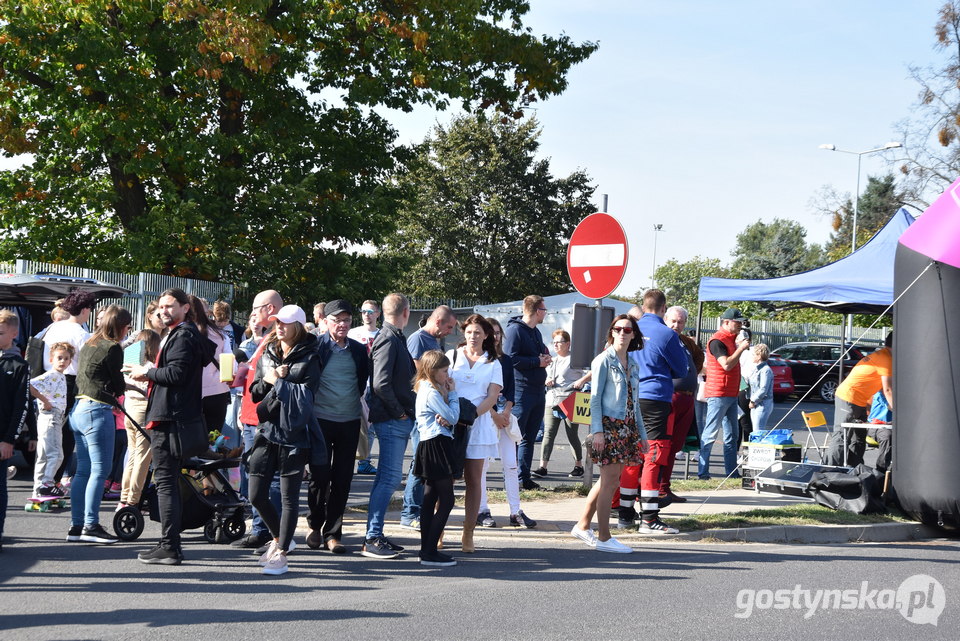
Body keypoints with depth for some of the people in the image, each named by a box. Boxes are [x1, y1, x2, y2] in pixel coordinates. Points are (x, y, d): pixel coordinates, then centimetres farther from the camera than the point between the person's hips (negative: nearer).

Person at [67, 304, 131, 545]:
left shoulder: (89, 345, 15)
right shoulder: (112, 348, -10)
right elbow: (118, 386, -6)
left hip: (78, 409, 9)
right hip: (98, 411, -9)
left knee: (83, 470, 11)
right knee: (100, 469, -5)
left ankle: (76, 526, 12)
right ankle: (91, 526, -6)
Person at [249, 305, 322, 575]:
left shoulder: (308, 359, -4)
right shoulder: (266, 356, 13)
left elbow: (305, 395, -14)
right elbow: (255, 393, 12)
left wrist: (277, 381, -11)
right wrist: (268, 380, -7)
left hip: (294, 434, -5)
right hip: (266, 431, 6)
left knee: (289, 497, 0)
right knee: (256, 495, 4)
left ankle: (281, 553, 6)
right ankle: (278, 538, 27)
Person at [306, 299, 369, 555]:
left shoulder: (358, 350, 10)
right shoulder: (316, 347, -2)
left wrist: (361, 411, 13)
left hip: (350, 421, 3)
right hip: (321, 419, -3)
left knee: (342, 479, 3)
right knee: (320, 475, -3)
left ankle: (332, 533, 10)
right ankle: (315, 525, 19)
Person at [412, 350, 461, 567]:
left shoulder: (426, 389, 17)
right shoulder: (432, 392, -14)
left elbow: (450, 417, 12)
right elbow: (453, 417, -11)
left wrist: (445, 419, -12)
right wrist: (453, 393, -1)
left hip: (431, 446, 11)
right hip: (437, 445, -11)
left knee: (430, 499, 12)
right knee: (446, 500, -9)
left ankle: (427, 550, 15)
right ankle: (429, 552, -10)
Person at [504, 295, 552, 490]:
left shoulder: (536, 332, 18)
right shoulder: (515, 330, -11)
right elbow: (511, 358, -20)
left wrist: (545, 357, 3)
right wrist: (537, 362, -16)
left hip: (538, 391, 9)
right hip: (521, 391, -9)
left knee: (529, 438, 12)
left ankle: (525, 478, 17)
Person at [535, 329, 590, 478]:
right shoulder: (551, 362, 21)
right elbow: (544, 378, 29)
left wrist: (582, 380, -20)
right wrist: (546, 381, 8)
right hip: (551, 403, 6)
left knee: (572, 436, 3)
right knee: (548, 434, -4)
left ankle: (578, 466, 16)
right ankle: (543, 467, -8)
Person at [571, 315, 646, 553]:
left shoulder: (633, 364, 16)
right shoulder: (604, 360, -5)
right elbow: (595, 398, -9)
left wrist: (642, 434, 18)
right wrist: (597, 431, -17)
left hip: (627, 427, 7)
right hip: (609, 426, -7)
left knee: (608, 480, 9)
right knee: (609, 480, -7)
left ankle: (583, 526, 20)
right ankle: (603, 537, -2)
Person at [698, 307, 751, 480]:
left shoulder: (730, 338, 16)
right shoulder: (717, 341, -13)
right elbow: (727, 365, -23)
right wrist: (741, 348, -15)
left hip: (731, 394, 10)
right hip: (718, 394, -10)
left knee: (731, 435, 11)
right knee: (710, 434, -7)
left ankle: (732, 472, 16)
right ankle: (702, 472, -5)